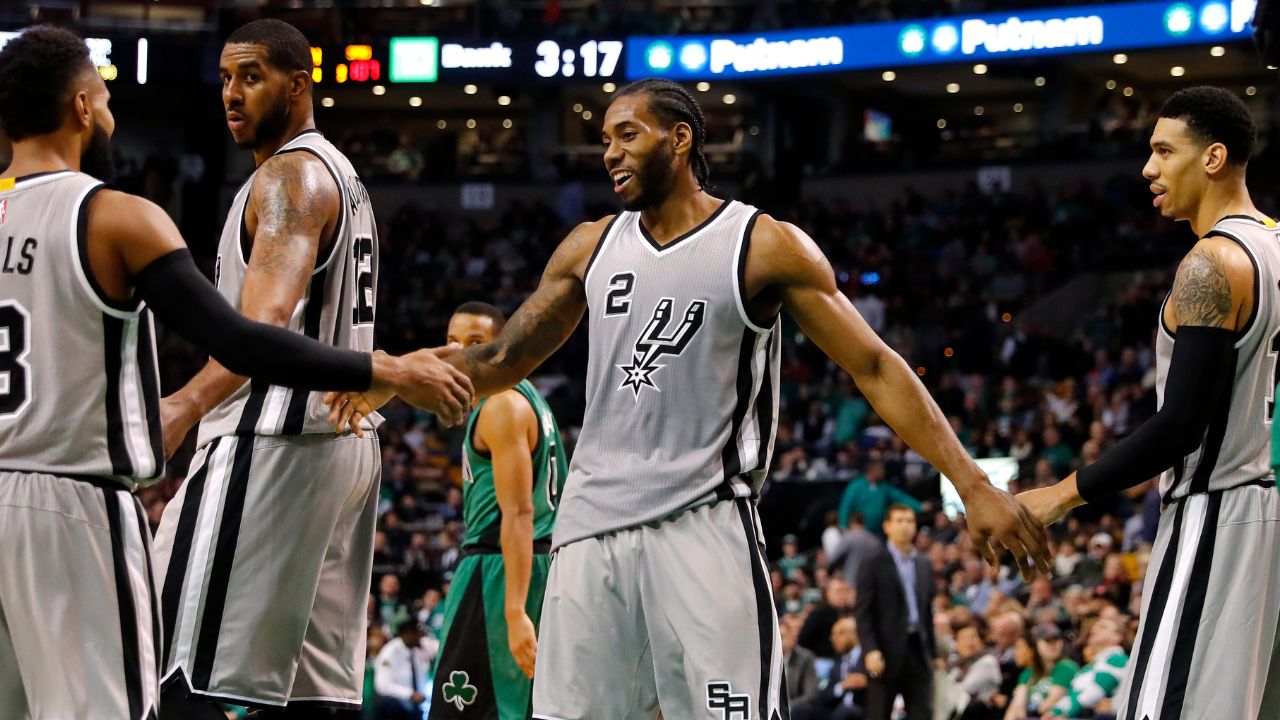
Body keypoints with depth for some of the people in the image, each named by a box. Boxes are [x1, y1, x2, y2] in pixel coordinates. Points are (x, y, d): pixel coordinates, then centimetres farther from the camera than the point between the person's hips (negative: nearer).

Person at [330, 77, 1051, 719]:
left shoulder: (767, 246, -2)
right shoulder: (591, 247, 12)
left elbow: (876, 368, -4)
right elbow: (502, 362, 20)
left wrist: (974, 484, -13)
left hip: (704, 522, -5)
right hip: (594, 521, 5)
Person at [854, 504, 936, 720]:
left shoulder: (925, 565, 15)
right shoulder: (873, 565, -2)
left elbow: (929, 610, 17)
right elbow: (862, 612, -7)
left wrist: (932, 650, 12)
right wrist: (871, 650, -17)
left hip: (919, 649, 4)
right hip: (887, 652, -4)